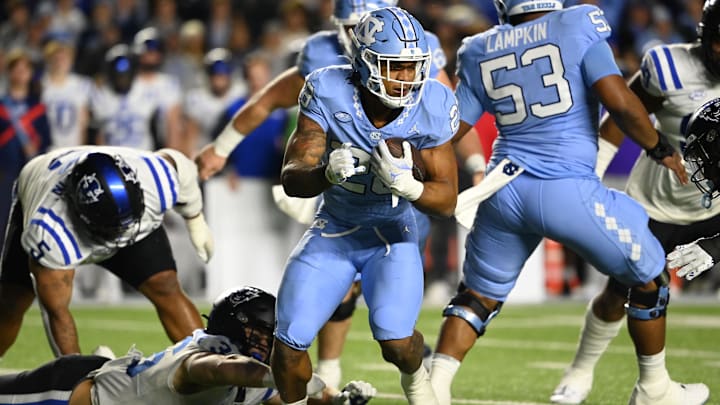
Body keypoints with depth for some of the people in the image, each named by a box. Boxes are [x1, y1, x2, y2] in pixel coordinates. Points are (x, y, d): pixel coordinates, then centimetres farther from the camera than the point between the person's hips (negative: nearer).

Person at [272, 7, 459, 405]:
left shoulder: (430, 107, -21)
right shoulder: (329, 93, -23)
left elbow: (447, 200, -15)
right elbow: (291, 180, -24)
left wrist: (404, 183, -37)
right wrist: (327, 172, -47)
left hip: (392, 234, -1)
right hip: (334, 229, 1)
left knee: (396, 341, -21)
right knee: (290, 340, -10)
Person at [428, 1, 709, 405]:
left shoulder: (481, 51, 8)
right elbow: (618, 101, -11)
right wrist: (660, 148, 4)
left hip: (505, 190, 4)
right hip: (567, 190, -4)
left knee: (479, 296, 20)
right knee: (648, 279, 17)